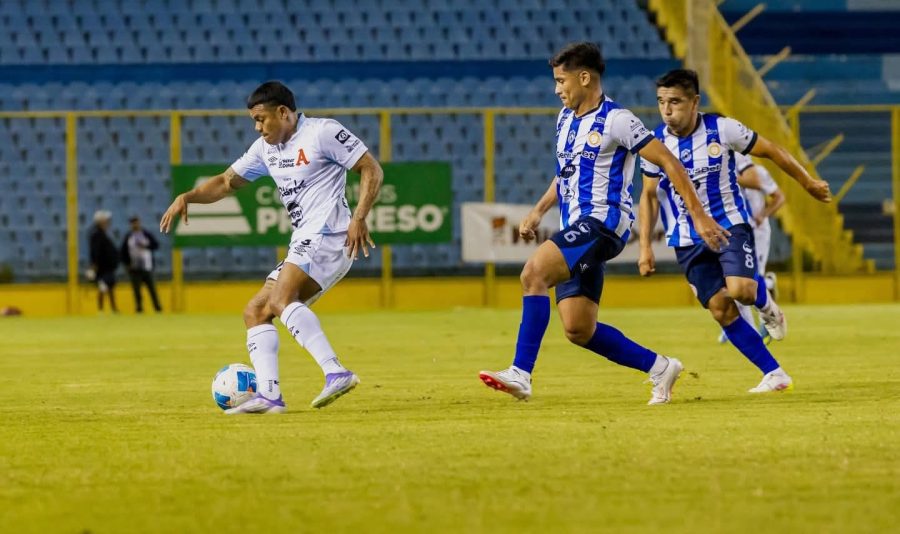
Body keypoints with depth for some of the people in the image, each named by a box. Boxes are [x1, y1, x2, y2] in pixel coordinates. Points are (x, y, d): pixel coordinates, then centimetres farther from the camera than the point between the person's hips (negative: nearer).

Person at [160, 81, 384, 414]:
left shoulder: (323, 132, -6)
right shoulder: (266, 148, 18)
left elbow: (372, 170, -8)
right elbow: (227, 182, 25)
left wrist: (359, 218, -20)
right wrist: (187, 197, 8)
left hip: (327, 236, -10)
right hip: (304, 246, 10)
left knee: (280, 299, -28)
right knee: (255, 312, 5)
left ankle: (336, 373, -39)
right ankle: (269, 395, -8)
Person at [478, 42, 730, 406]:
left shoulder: (616, 120, -8)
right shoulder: (565, 118, 16)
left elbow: (668, 162, -8)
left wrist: (698, 215, -11)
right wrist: (539, 210, 18)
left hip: (604, 222, -9)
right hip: (576, 227, 9)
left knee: (534, 272, -28)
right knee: (578, 330, 2)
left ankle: (521, 374, -33)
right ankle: (659, 368, 17)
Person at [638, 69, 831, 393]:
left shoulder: (722, 129, -12)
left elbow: (769, 150, 2)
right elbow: (649, 195, 7)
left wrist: (807, 182, 11)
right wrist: (645, 246, 2)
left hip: (730, 225, -3)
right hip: (688, 241, 3)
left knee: (739, 289, -26)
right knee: (720, 310, -4)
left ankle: (765, 305, 12)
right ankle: (774, 375, 4)